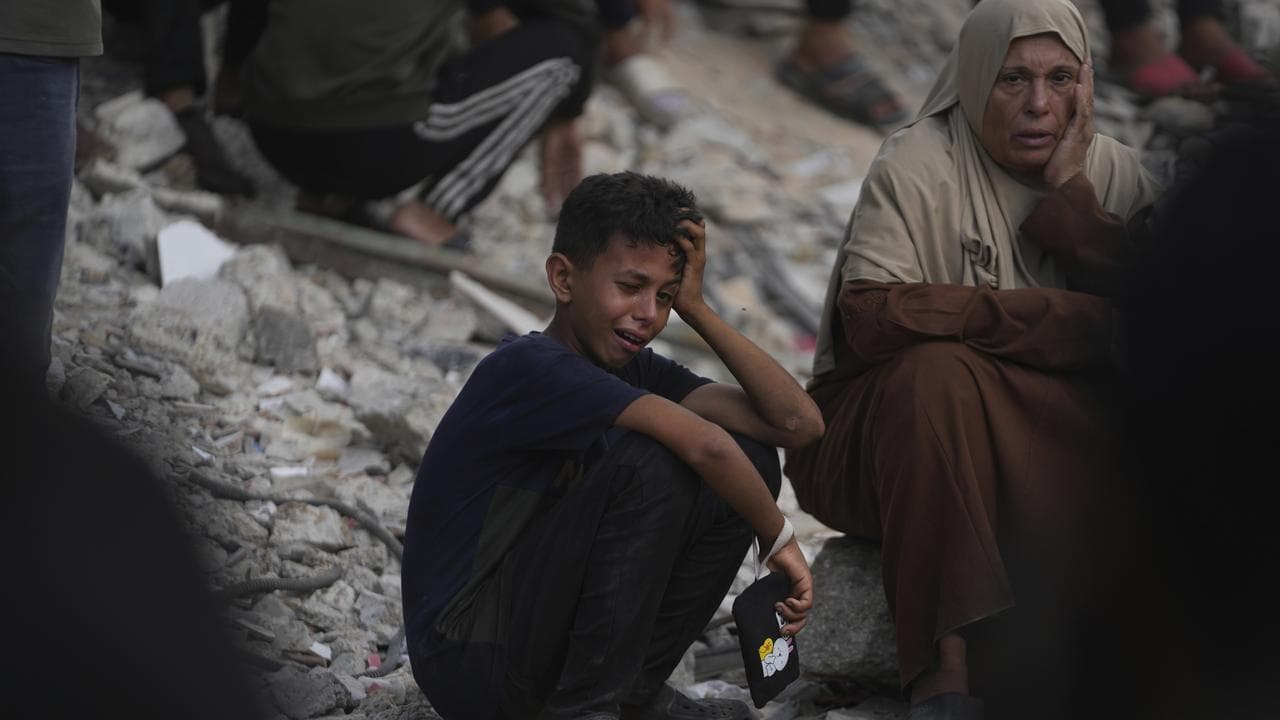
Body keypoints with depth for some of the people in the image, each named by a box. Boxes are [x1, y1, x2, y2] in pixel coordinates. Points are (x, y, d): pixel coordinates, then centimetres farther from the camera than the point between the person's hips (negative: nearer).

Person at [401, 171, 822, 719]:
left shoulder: (634, 371, 6)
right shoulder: (528, 367, -19)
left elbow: (798, 423, -4)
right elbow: (703, 443, -30)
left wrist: (695, 308, -4)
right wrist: (778, 540, -16)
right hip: (475, 667, -8)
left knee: (751, 461, 0)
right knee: (646, 460, -25)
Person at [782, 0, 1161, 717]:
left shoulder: (1113, 171, 4)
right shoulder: (919, 163, -10)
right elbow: (869, 317, -25)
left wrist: (1069, 192, -15)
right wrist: (1060, 319, -25)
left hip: (1050, 428, 4)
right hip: (893, 427, -4)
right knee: (940, 373, -35)